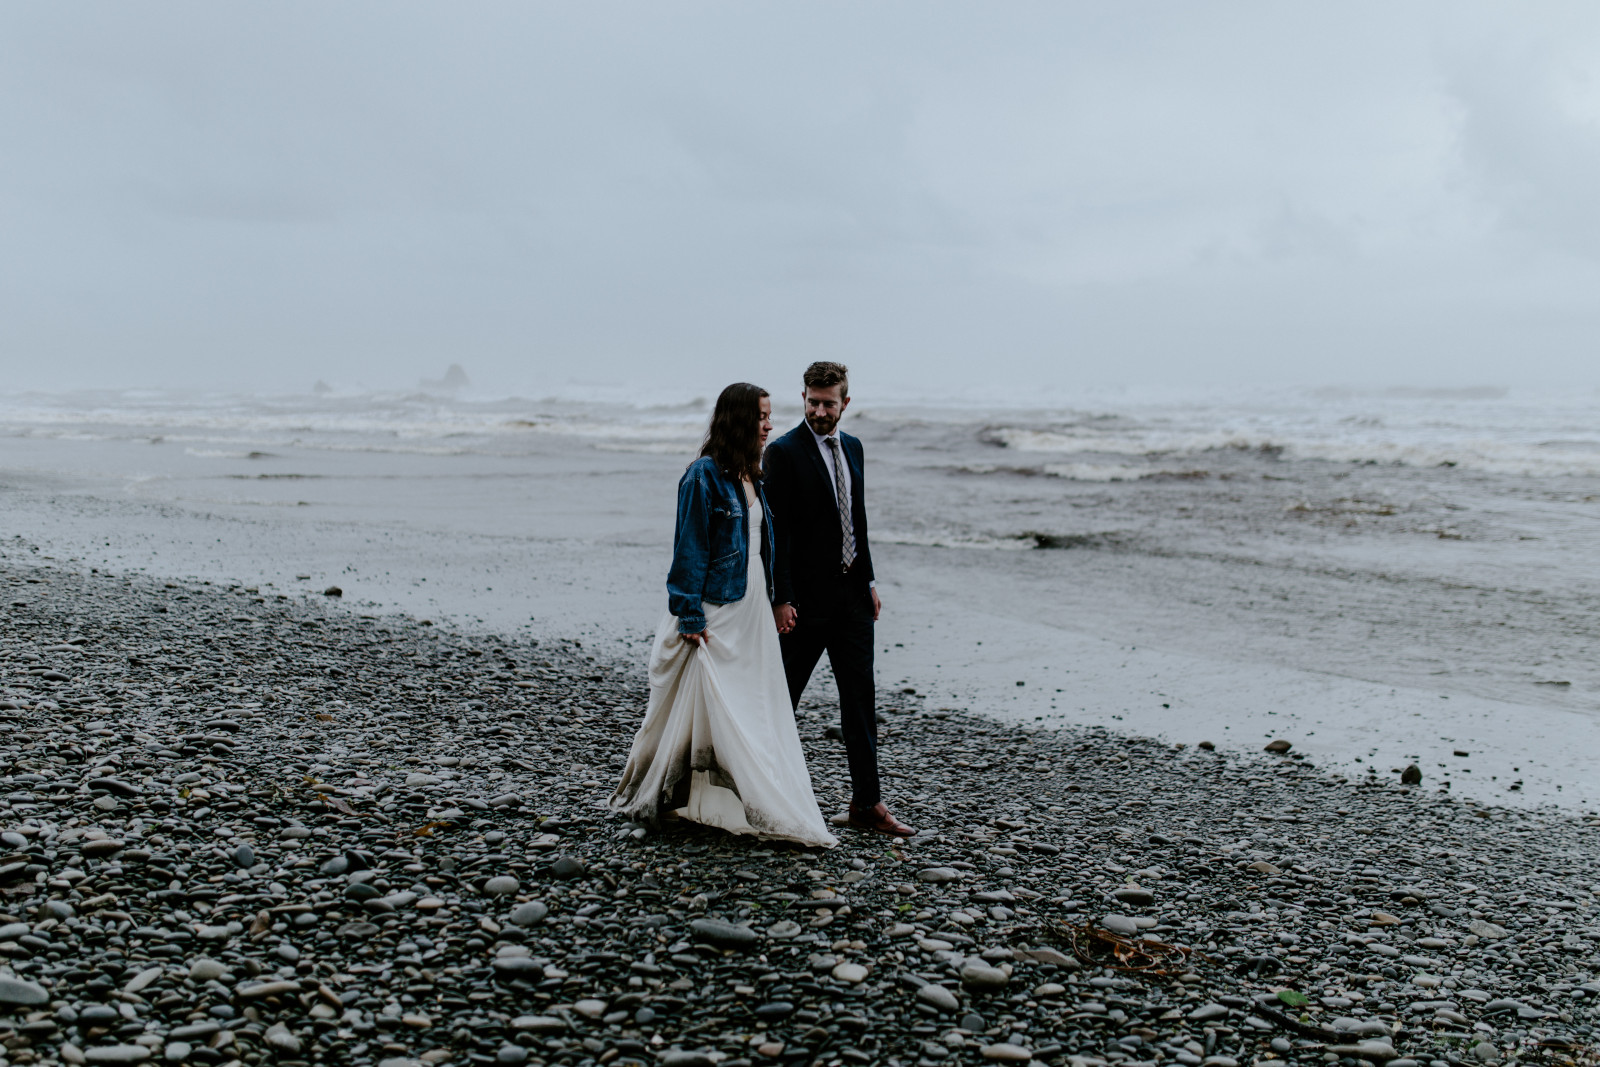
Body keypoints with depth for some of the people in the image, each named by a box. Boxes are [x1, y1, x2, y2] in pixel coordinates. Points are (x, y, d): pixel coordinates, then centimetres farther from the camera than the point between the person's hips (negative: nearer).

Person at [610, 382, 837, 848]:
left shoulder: (750, 477, 12)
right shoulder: (704, 475, -13)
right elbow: (689, 549, -14)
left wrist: (773, 604, 15)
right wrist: (690, 617, -16)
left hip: (751, 612, 8)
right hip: (715, 615, -8)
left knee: (759, 712, 9)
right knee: (712, 711, -3)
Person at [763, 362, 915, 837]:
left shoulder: (852, 448, 12)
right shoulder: (784, 452, -9)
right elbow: (777, 529, -12)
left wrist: (869, 581, 14)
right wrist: (782, 598, -17)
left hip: (851, 593, 6)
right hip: (807, 597, -6)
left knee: (860, 698, 7)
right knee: (782, 697, 5)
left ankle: (866, 803, 13)